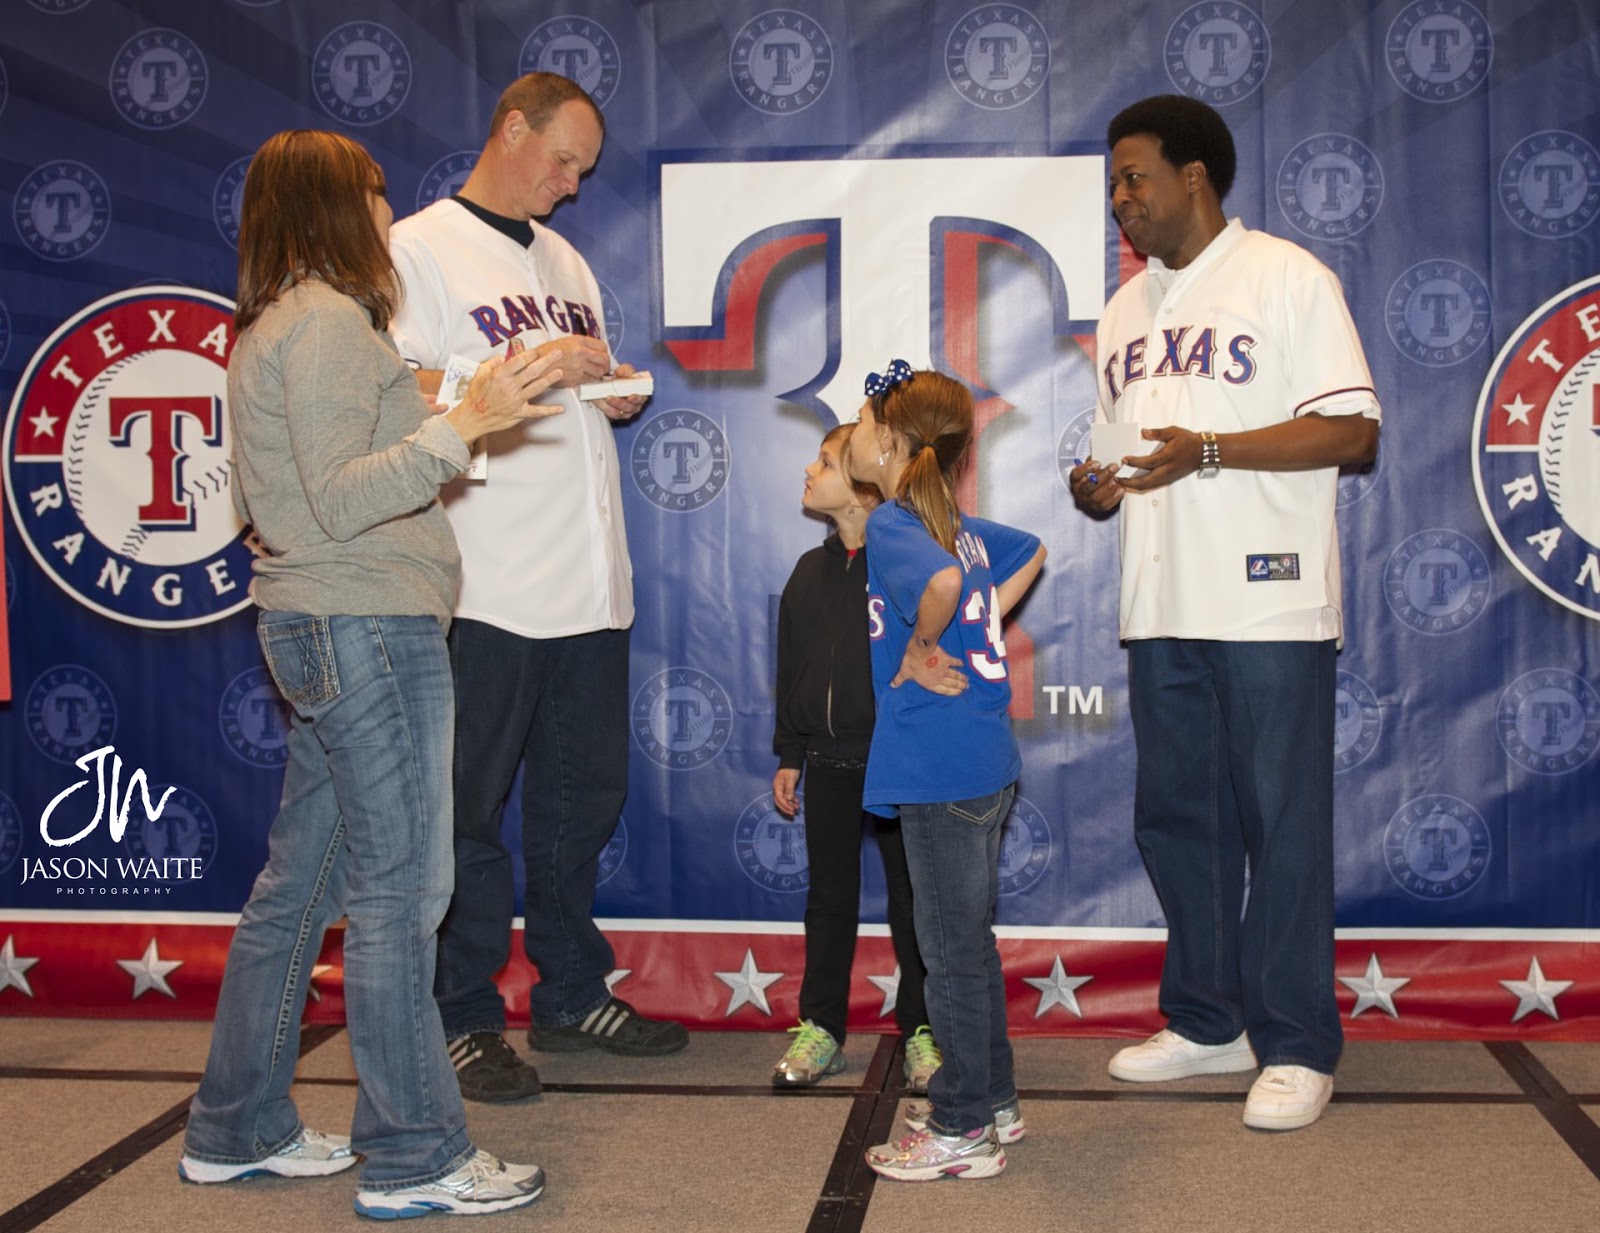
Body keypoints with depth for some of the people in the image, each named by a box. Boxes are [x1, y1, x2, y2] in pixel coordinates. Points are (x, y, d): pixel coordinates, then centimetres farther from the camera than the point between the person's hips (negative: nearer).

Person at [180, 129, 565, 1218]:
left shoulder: (279, 324, 20)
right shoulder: (329, 321, -12)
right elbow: (339, 500, -21)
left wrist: (443, 421, 25)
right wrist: (462, 426, -28)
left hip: (322, 630, 10)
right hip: (368, 628, -10)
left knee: (300, 882, 14)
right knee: (399, 891, -5)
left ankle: (239, 1129, 24)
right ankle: (415, 1158, 3)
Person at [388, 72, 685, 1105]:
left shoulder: (566, 261, 22)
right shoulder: (420, 250, -3)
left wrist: (617, 393, 5)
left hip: (590, 583, 8)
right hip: (486, 588, -7)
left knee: (586, 794, 13)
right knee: (470, 807, 0)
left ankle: (572, 994, 25)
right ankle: (465, 1020, 10)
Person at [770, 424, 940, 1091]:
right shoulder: (811, 571, 8)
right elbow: (791, 668, 13)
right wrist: (788, 756, 12)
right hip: (829, 762, 5)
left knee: (911, 900, 6)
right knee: (830, 897, 13)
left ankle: (921, 1030, 18)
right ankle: (821, 1028, 23)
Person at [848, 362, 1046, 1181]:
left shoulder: (890, 524, -14)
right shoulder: (958, 524, 12)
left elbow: (941, 581, -35)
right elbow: (1029, 552, 28)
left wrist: (919, 652, -18)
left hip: (940, 768, -9)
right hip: (985, 758, 9)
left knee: (952, 951, 1)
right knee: (970, 941, 19)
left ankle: (962, 1132, 11)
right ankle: (991, 1101, 31)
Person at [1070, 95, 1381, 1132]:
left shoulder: (1286, 278, -2)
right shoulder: (1127, 309, 19)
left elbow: (1353, 429, -10)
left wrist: (1205, 450, -19)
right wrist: (1096, 489, 1)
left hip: (1269, 605, -7)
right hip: (1162, 608, 7)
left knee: (1283, 825, -2)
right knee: (1176, 816, 11)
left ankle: (1297, 1047, 7)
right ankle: (1207, 1023, 24)